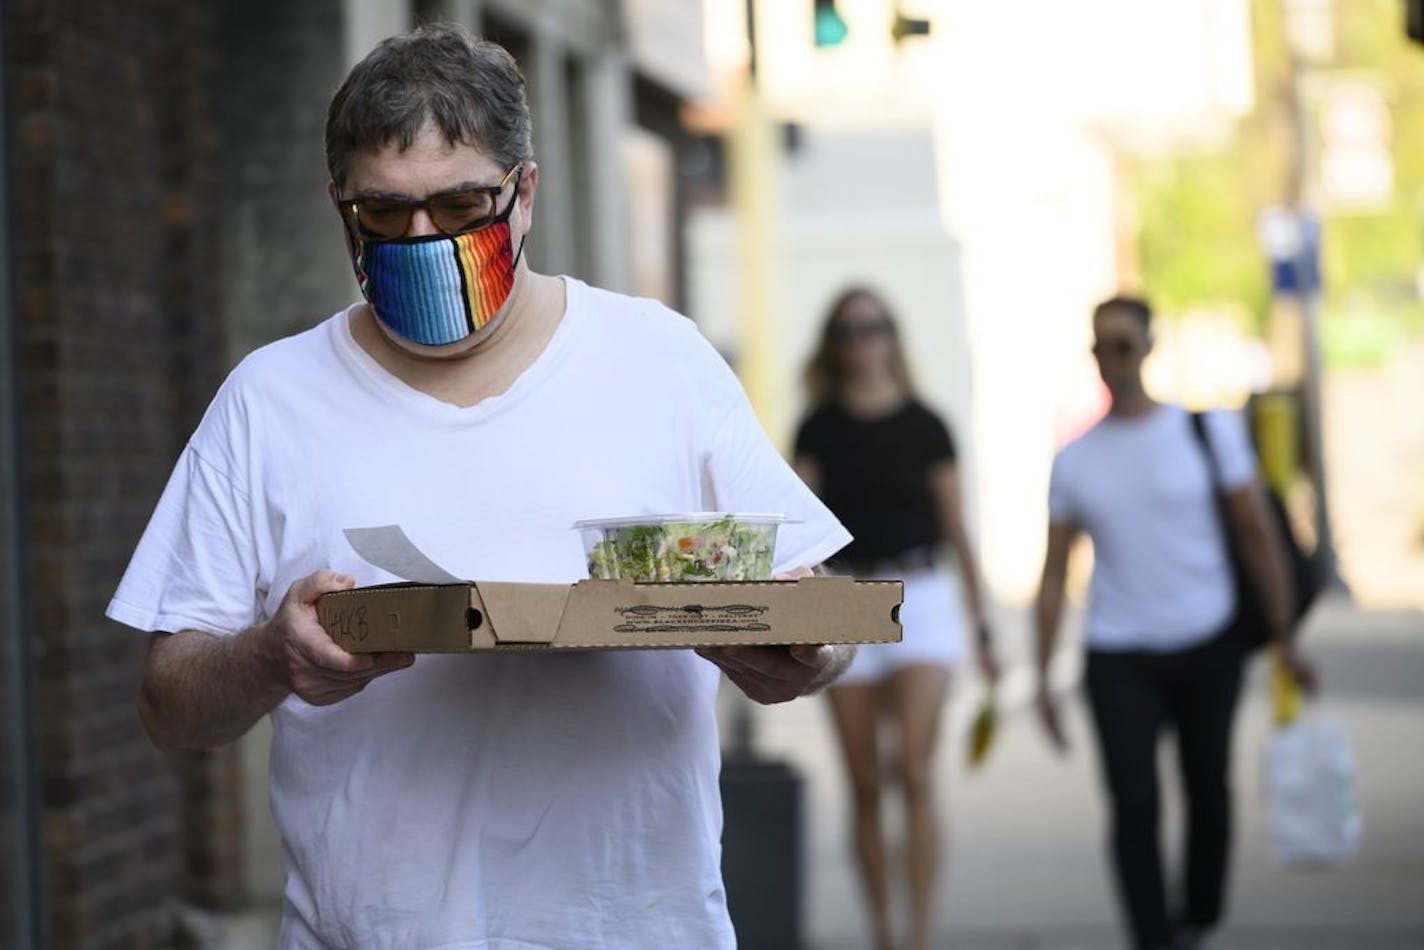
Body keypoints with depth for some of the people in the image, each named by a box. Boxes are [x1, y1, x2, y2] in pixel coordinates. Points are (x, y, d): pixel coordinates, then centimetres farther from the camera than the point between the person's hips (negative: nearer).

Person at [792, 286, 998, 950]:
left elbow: (955, 528, 8)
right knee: (865, 784, 5)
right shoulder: (819, 429, 7)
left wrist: (982, 624, 8)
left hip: (919, 596, -2)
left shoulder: (923, 425, 4)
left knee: (915, 771, -14)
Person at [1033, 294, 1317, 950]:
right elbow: (1054, 574, 7)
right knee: (1134, 808, -11)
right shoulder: (1074, 460, 3)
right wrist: (1044, 679, 3)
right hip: (1119, 659, 0)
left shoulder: (1209, 431, -1)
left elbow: (1257, 535, 1)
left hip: (1208, 647, 0)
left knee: (1208, 793, 12)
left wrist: (1283, 637, -1)